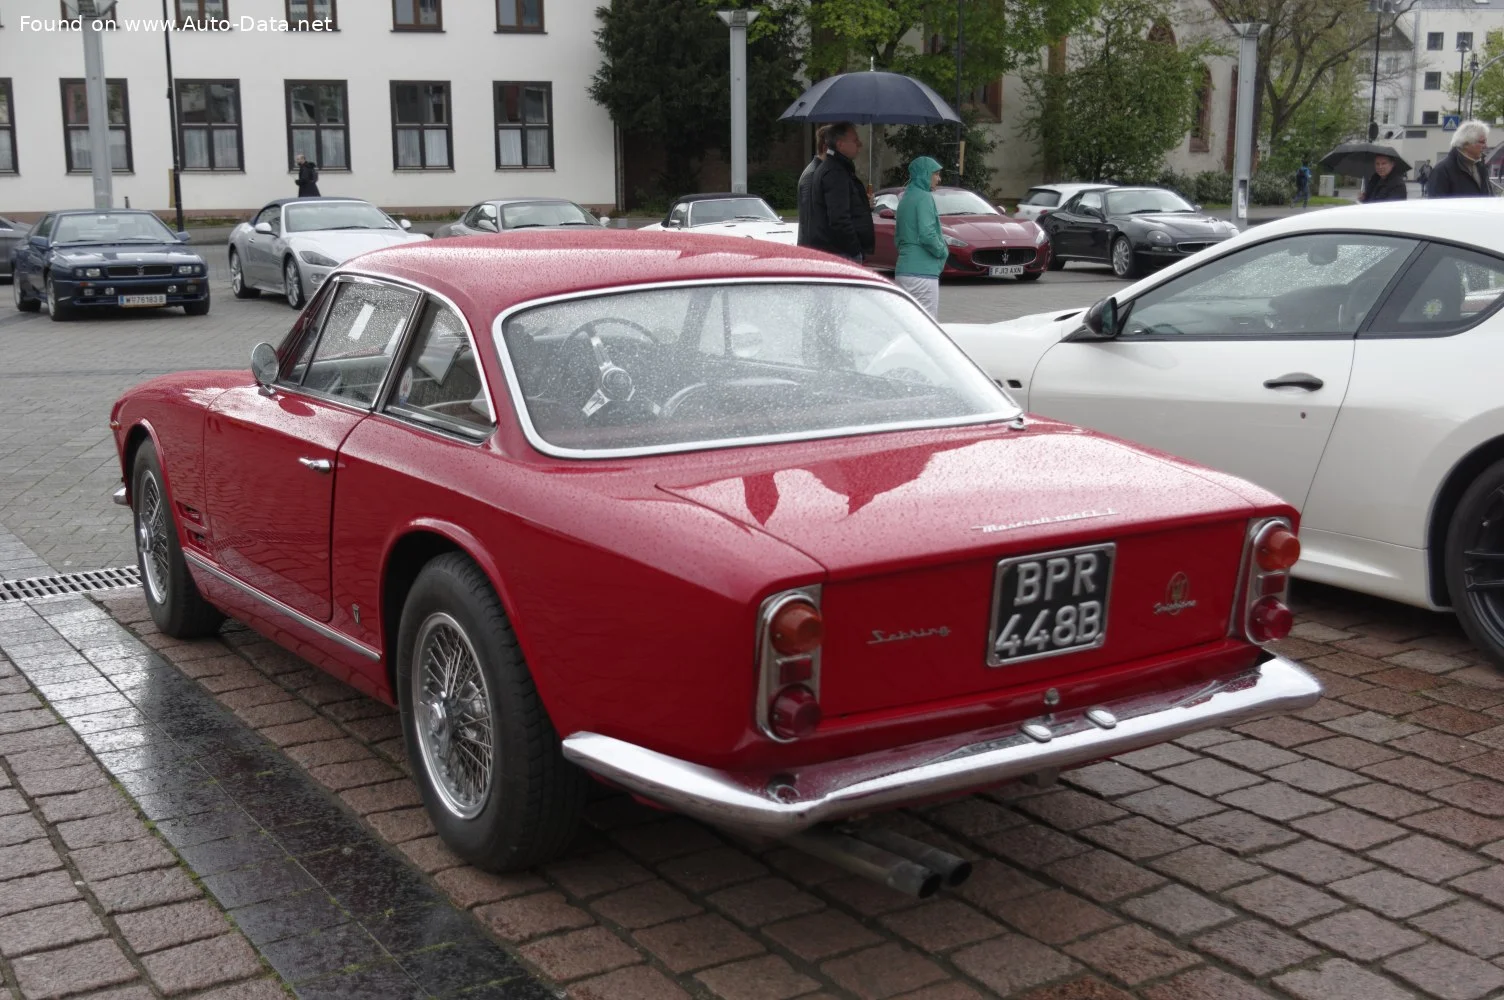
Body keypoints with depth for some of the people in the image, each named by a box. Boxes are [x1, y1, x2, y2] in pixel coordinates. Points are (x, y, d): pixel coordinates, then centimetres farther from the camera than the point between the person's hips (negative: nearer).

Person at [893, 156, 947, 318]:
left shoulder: (905, 199, 17)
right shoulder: (924, 197, -10)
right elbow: (927, 234, -20)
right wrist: (943, 251, -5)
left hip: (903, 270, 9)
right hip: (922, 272, -9)